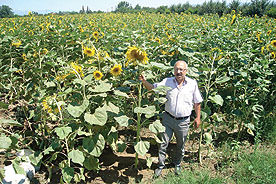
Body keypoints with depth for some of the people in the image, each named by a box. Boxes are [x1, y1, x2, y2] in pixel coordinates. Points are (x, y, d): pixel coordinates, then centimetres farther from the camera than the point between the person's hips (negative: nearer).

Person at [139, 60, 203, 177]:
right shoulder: (167, 81, -2)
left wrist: (198, 118, 5)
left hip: (183, 121, 0)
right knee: (163, 143, 6)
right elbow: (152, 87, -6)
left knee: (180, 145, 17)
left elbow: (197, 102, 5)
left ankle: (177, 164, 42)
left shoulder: (192, 84, -3)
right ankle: (160, 165, 27)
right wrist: (144, 81, -27)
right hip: (168, 119, 0)